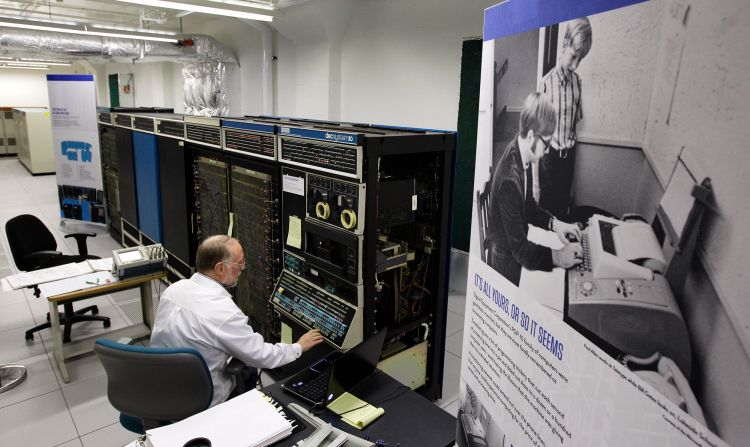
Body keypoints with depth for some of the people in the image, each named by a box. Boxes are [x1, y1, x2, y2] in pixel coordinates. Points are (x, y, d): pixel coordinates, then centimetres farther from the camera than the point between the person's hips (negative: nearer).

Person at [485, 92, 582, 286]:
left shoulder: (522, 155, -8)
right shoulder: (509, 180, -33)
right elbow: (520, 250, -24)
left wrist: (554, 223, -1)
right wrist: (557, 257, -21)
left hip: (516, 250, 8)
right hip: (505, 266, -8)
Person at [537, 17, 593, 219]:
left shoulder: (577, 81, -1)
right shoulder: (547, 82, -18)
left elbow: (577, 116, 11)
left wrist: (571, 138, 1)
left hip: (569, 152, 5)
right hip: (551, 152, -5)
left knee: (564, 199, 18)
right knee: (546, 200, 10)